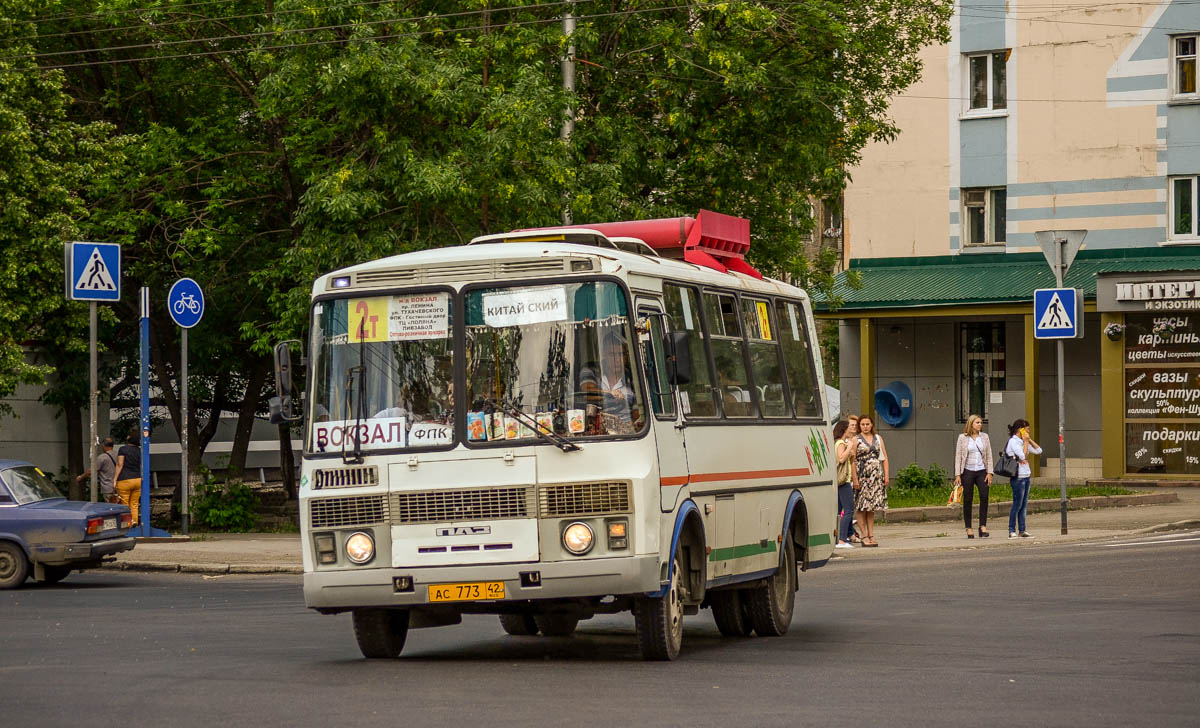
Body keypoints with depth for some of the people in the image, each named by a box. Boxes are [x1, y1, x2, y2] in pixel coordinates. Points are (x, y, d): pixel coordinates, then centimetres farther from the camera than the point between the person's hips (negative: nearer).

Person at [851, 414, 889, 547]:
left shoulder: (878, 439, 12)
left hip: (876, 475, 4)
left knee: (872, 507, 6)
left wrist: (886, 475, 3)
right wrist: (855, 478, -14)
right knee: (862, 507, -4)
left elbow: (884, 458, 13)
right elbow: (852, 461, -6)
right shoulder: (856, 440, 0)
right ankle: (864, 536, -1)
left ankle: (871, 535, 9)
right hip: (862, 475, -4)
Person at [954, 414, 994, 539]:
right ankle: (968, 528, 7)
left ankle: (983, 526, -10)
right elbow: (958, 457, 2)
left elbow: (989, 456, 10)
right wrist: (957, 475, -5)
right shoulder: (963, 438, 2)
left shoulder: (984, 437, 9)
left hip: (981, 471, 2)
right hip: (967, 471, -2)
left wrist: (989, 473, 1)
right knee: (968, 500, 0)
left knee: (984, 496, -14)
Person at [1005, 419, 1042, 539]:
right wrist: (1026, 441, -11)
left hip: (1026, 476, 8)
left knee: (1023, 505, 8)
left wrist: (1029, 440, 7)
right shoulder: (1013, 441, -10)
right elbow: (1023, 455, -20)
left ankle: (1022, 530, 10)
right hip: (1018, 476, -8)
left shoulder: (1023, 441, 15)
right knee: (1017, 504, -7)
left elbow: (1038, 451, 13)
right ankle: (1012, 531, -4)